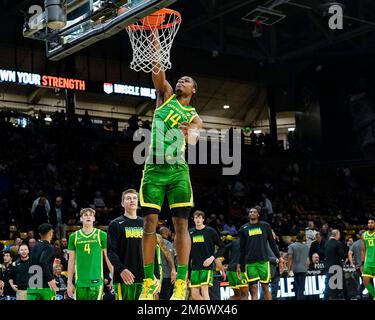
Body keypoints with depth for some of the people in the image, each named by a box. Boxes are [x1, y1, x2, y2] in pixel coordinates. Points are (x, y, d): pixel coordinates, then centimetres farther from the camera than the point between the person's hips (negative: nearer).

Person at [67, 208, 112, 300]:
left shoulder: (101, 235, 3)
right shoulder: (74, 236, 8)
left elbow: (108, 258, 5)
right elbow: (71, 261, 12)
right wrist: (69, 282, 8)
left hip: (96, 280, -2)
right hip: (80, 281, 2)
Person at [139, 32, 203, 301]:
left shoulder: (195, 117, 12)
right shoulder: (166, 96, 14)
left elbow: (194, 139, -9)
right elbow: (158, 66, 1)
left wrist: (190, 134, -33)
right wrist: (154, 36, -10)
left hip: (178, 170, 0)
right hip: (154, 168, 0)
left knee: (181, 224, -5)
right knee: (150, 223, -2)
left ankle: (181, 283, -4)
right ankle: (149, 280, 5)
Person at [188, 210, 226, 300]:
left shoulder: (210, 231, -2)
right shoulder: (190, 233, 10)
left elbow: (222, 247, 0)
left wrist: (213, 257, -14)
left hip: (207, 266, -5)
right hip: (195, 268, 5)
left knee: (204, 291, -15)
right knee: (194, 294, 2)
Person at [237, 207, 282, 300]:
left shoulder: (265, 226, 9)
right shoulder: (244, 228, 11)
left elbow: (272, 243, 11)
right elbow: (242, 248, 15)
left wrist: (278, 257, 5)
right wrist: (239, 264, 11)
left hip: (263, 261, -1)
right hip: (250, 262, 1)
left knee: (265, 286, 2)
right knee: (253, 288, -2)